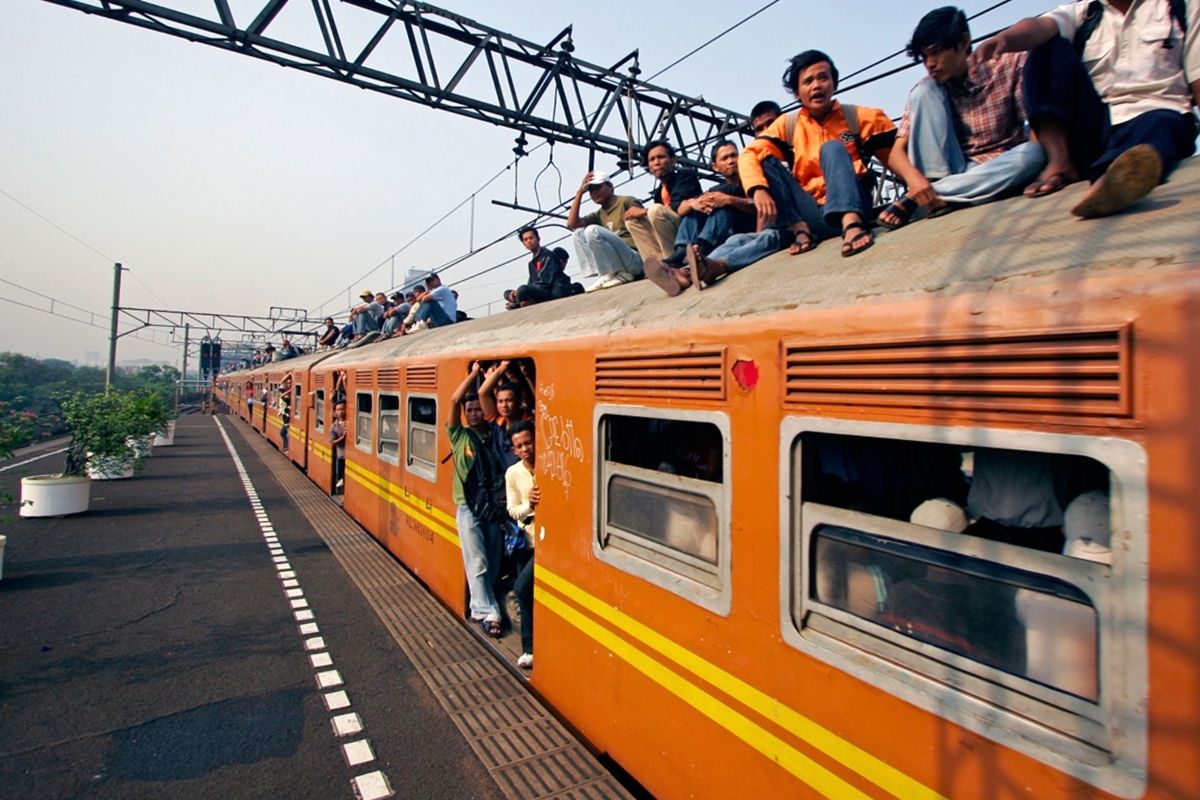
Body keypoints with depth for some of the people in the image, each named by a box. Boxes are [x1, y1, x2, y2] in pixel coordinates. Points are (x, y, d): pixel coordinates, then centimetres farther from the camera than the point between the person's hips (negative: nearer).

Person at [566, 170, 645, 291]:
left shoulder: (627, 201, 4)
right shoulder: (599, 215, 20)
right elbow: (571, 224, 8)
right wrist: (579, 192, 12)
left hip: (636, 259, -6)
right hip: (615, 263, 6)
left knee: (592, 230, -21)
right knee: (578, 234, 3)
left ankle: (622, 274, -15)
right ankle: (609, 275, -11)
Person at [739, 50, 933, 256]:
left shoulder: (859, 117, 5)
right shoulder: (787, 125, 6)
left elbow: (891, 147, 1)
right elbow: (749, 155, -6)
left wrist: (913, 176, -19)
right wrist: (759, 190, -25)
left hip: (850, 208, -1)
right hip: (811, 215, 2)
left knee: (832, 148, -24)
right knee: (765, 161, -10)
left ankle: (851, 225, -48)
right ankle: (801, 230, -26)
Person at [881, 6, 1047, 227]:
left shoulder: (1009, 64, -7)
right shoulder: (927, 89, -4)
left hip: (1003, 168, 0)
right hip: (954, 171, 0)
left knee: (1033, 154, -37)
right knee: (924, 91, -15)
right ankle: (933, 185, -26)